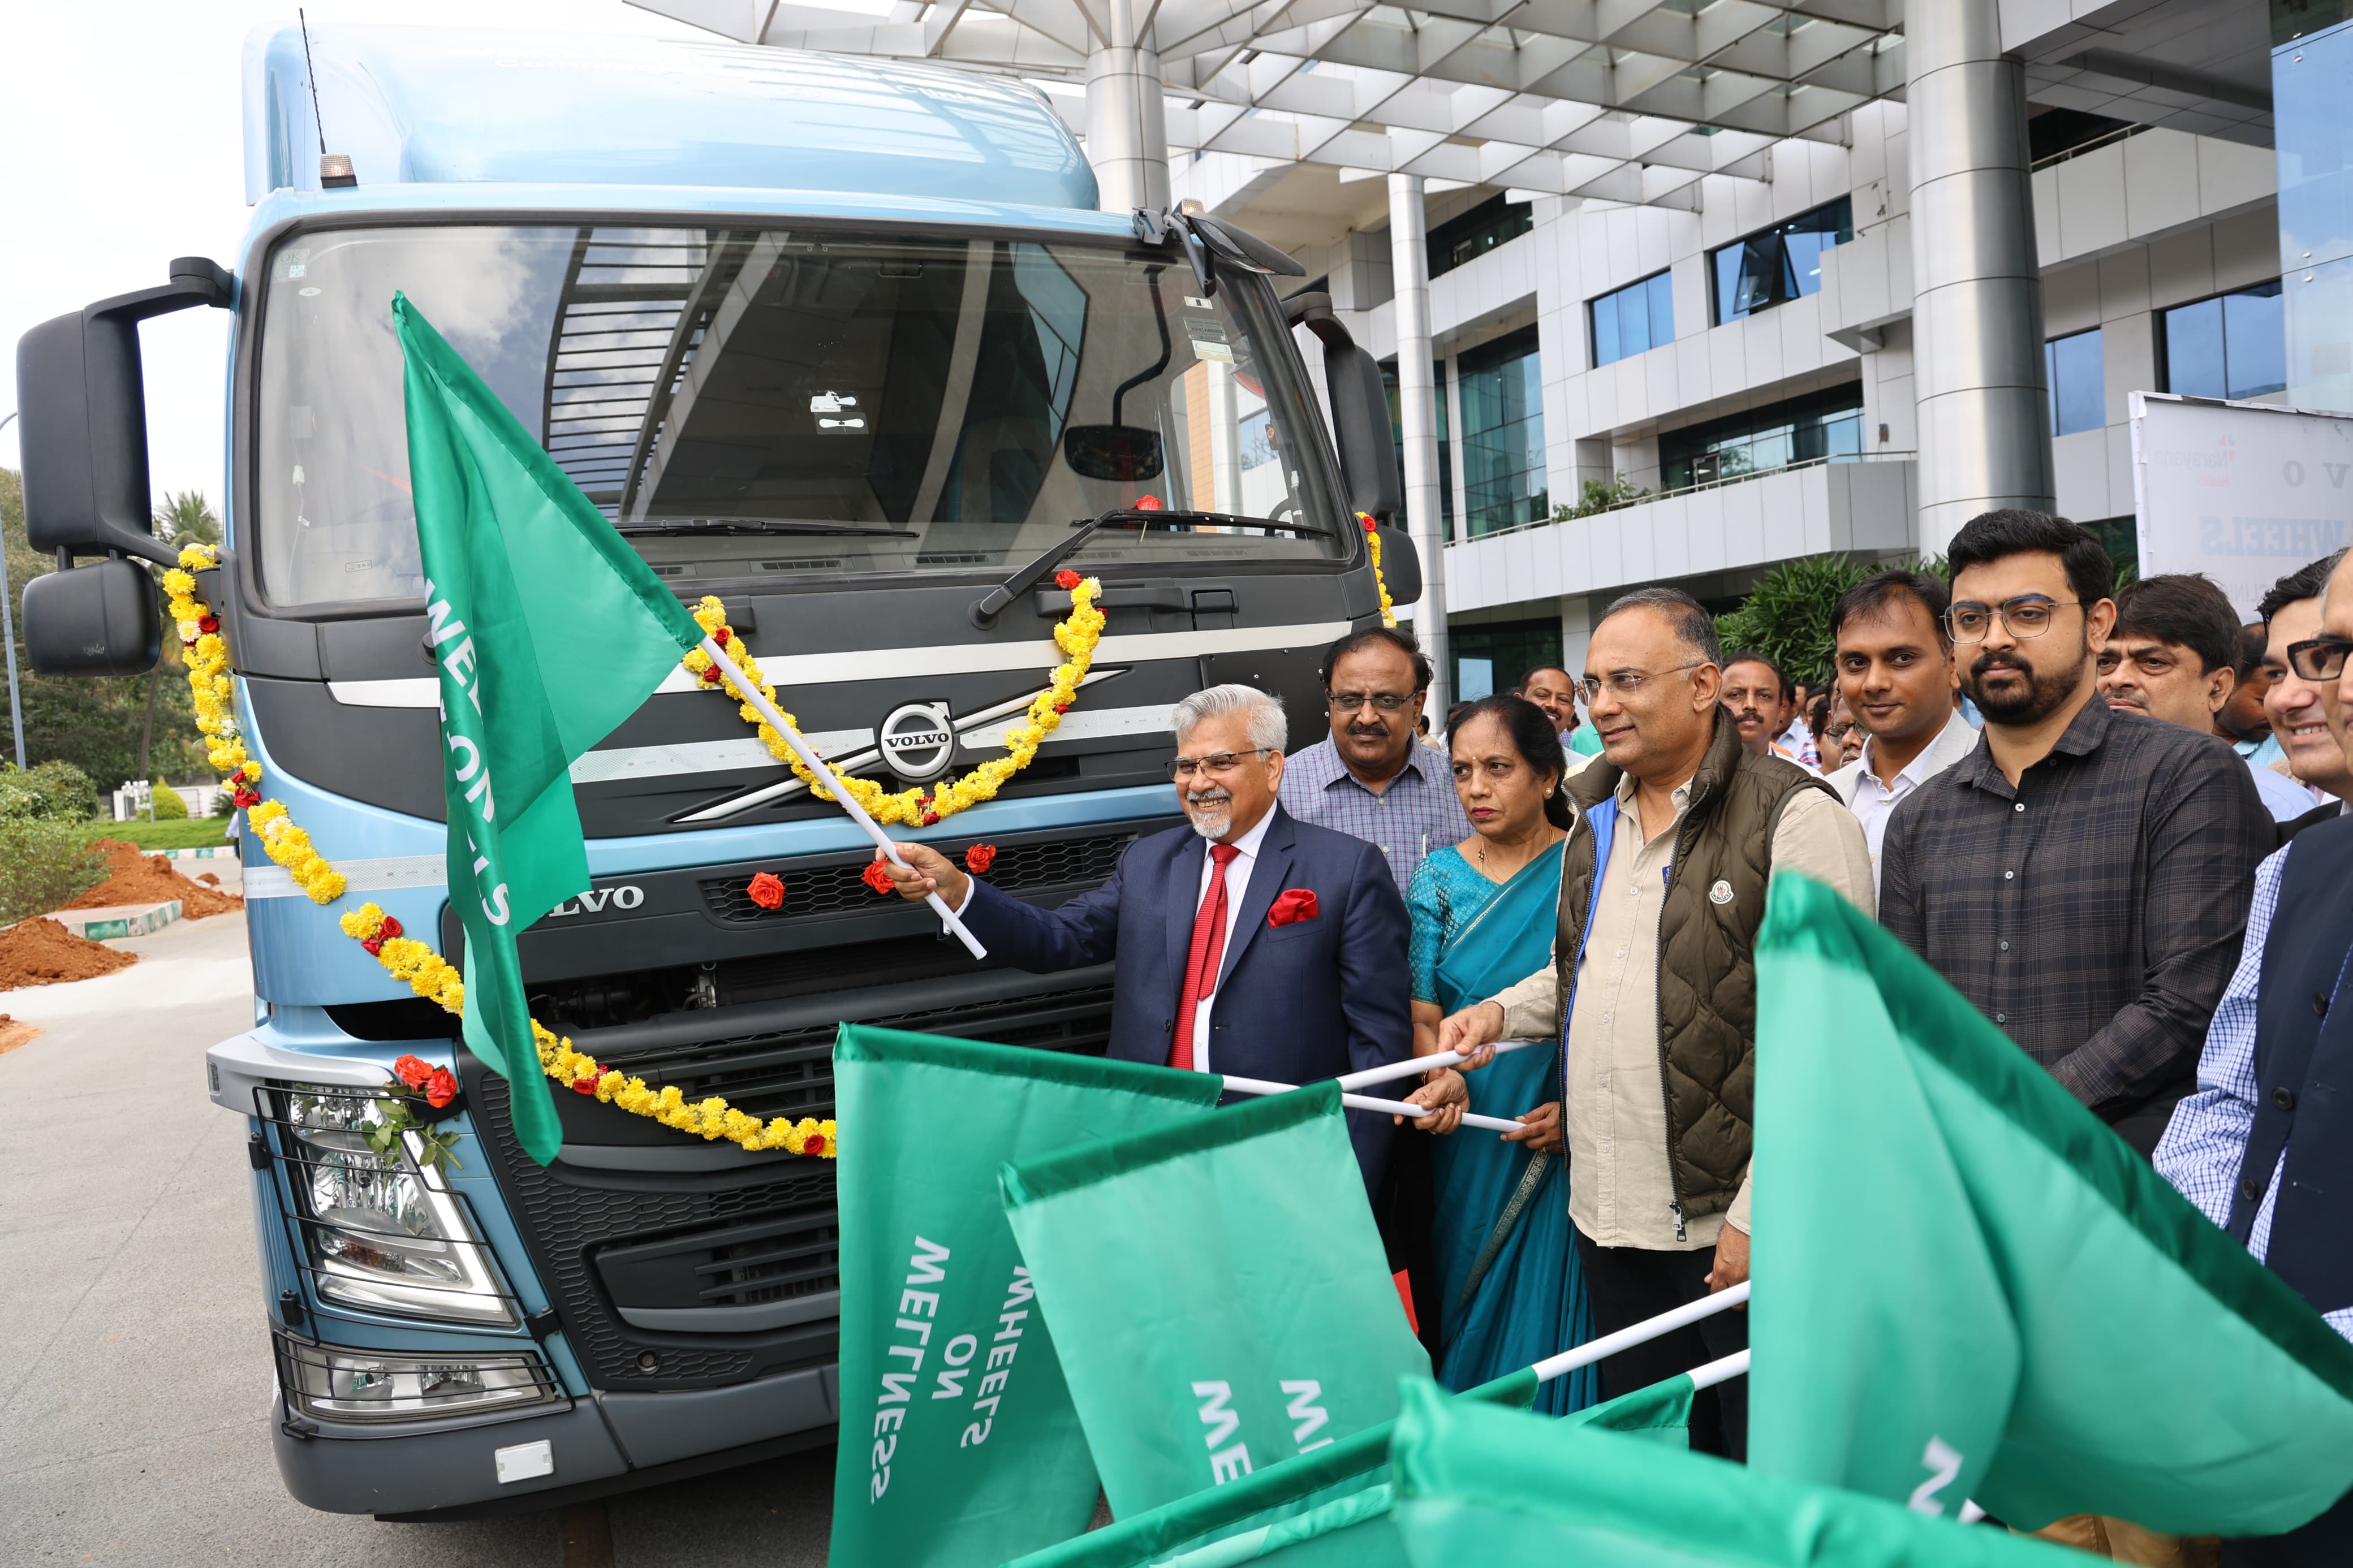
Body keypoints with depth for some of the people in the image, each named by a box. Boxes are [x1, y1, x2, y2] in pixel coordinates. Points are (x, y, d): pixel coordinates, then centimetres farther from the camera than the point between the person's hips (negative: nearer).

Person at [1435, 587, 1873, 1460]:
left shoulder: (1795, 819, -13)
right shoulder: (1595, 819, 11)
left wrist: (1760, 1214, -18)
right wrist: (1504, 1012, 6)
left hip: (1732, 1223, -6)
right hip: (1607, 1213, 7)